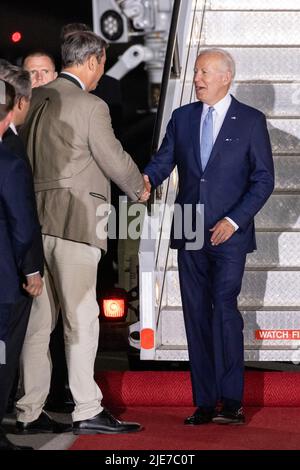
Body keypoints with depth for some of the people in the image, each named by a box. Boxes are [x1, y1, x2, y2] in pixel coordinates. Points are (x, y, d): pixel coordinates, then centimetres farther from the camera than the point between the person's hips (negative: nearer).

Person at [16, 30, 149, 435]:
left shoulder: (36, 100, 9)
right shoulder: (90, 107, -11)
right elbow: (114, 159, -5)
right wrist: (139, 188, 13)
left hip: (35, 219, 7)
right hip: (74, 219, -7)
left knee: (38, 320, 10)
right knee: (81, 318, -1)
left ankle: (28, 413, 12)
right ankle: (87, 412, 0)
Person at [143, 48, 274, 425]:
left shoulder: (251, 121, 0)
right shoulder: (182, 118, 12)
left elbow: (263, 179, -2)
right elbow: (164, 160, 6)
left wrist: (234, 220, -12)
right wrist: (147, 179, -18)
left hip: (228, 235, -4)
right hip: (189, 235, 4)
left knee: (224, 308, -14)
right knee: (196, 316, 3)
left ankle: (231, 403, -11)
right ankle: (204, 404, 7)